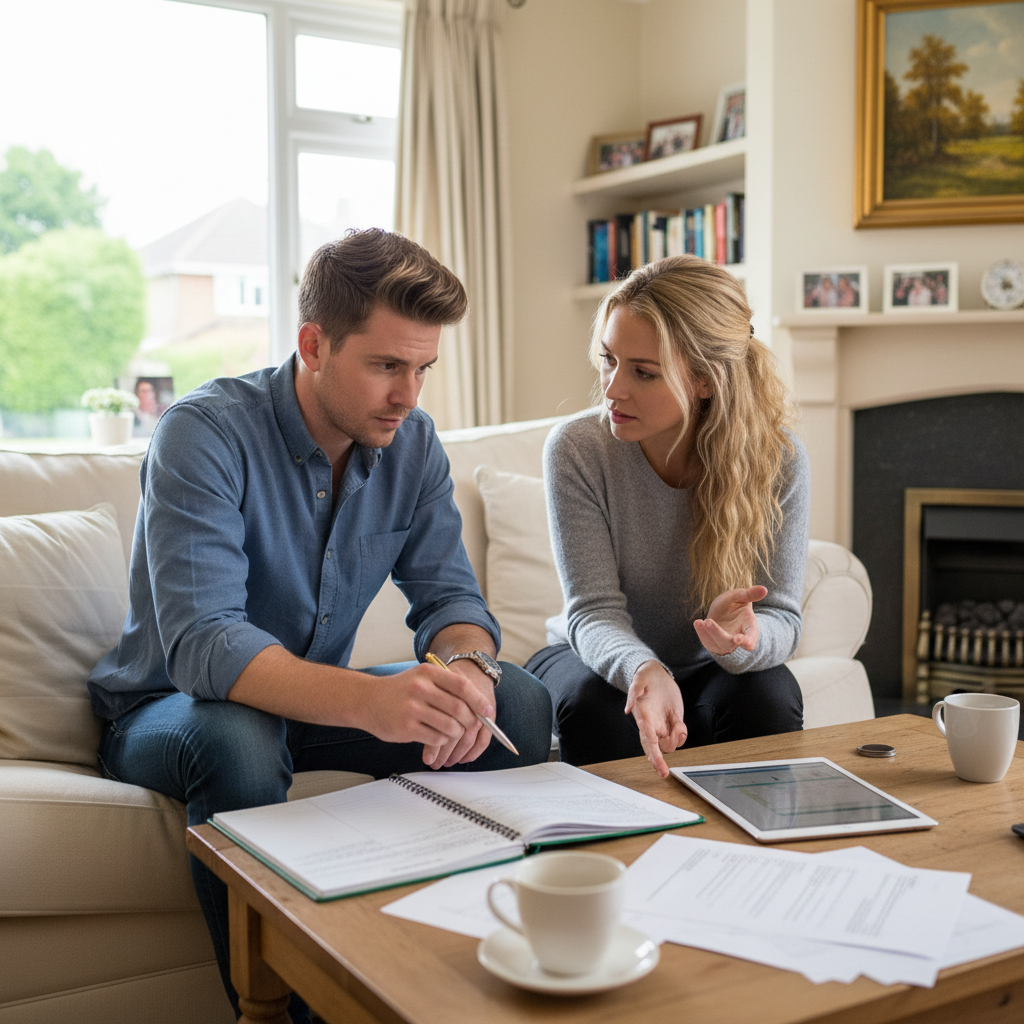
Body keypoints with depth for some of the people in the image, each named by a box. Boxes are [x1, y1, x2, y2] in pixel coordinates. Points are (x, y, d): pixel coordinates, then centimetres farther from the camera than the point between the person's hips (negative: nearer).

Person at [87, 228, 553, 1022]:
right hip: (169, 709, -5)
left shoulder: (413, 443, -6)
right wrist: (367, 700, -53)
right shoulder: (205, 434, -25)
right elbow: (202, 645, -35)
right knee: (237, 741, -40)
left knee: (519, 703, -14)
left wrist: (466, 667, -34)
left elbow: (449, 596, -7)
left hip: (317, 697, 5)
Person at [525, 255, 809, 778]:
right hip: (601, 661, -1)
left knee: (767, 697, -30)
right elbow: (595, 611, -23)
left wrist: (739, 639, -44)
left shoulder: (777, 460, -19)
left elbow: (781, 617, -18)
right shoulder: (577, 448, -21)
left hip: (711, 670, 1)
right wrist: (644, 670, -47)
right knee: (594, 702, -33)